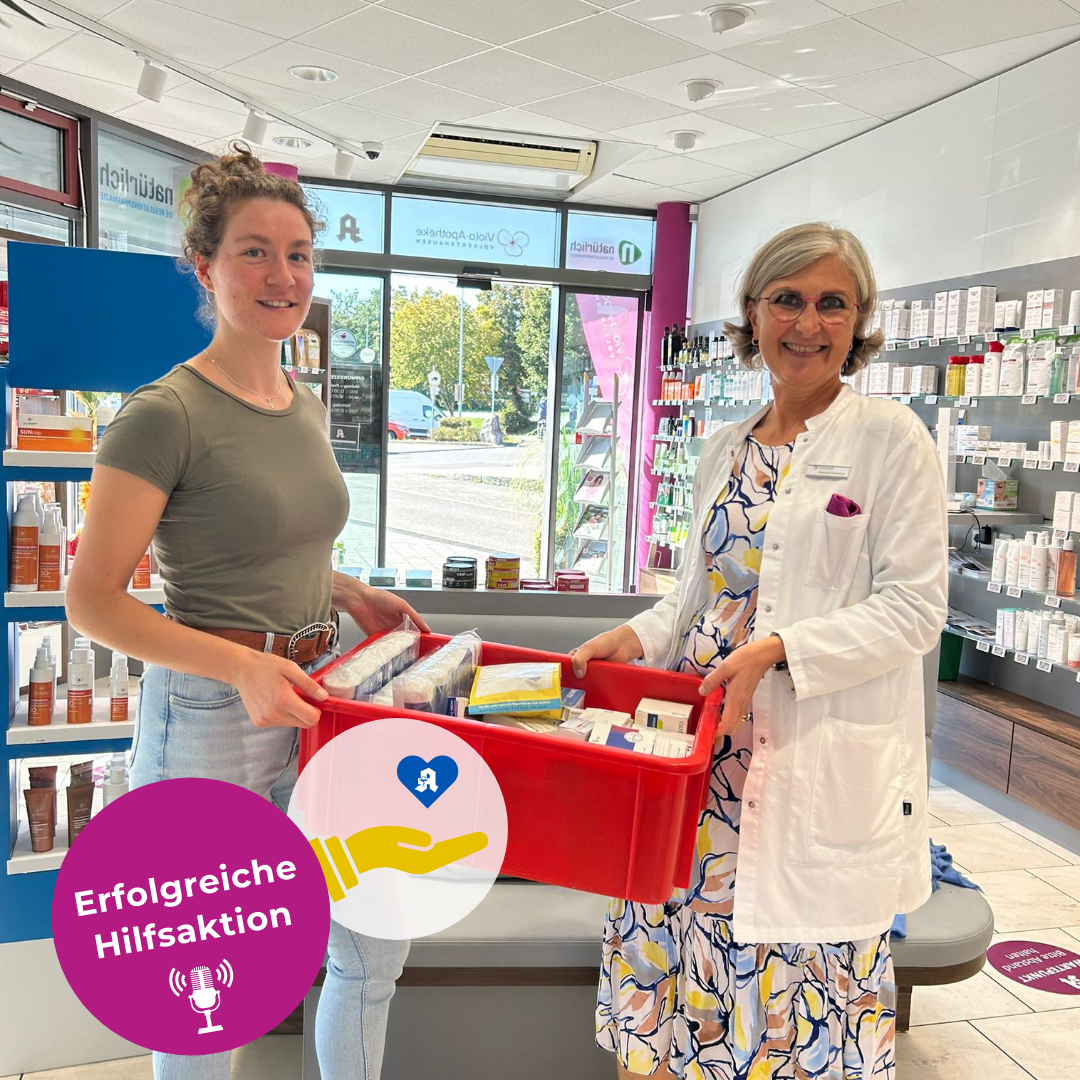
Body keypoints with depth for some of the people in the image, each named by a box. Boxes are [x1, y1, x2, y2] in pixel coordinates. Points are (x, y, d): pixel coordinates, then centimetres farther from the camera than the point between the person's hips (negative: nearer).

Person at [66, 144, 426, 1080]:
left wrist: (349, 593, 4)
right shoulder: (166, 414, -15)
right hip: (210, 719, -7)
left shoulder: (306, 405, 8)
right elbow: (92, 600, -15)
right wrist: (241, 665, -24)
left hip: (314, 701, 7)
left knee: (376, 947, 18)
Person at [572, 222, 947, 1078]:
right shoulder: (727, 450, 12)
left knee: (803, 963, 4)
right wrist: (638, 637, -1)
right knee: (678, 924, 9)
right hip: (708, 743, 5)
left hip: (827, 764, -4)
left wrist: (778, 650, -19)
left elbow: (914, 609, -9)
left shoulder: (890, 439, -4)